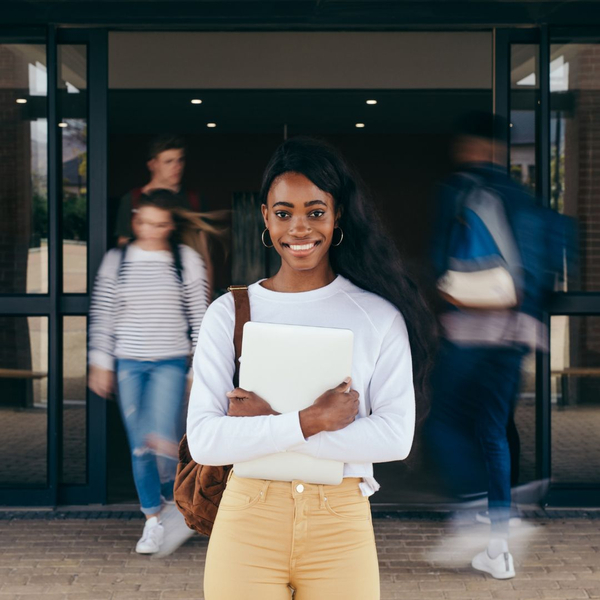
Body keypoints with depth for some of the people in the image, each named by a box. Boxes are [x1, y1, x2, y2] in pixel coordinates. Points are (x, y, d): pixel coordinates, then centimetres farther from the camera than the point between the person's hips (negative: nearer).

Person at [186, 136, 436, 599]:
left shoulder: (379, 314, 1)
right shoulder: (229, 313, 1)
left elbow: (396, 436, -9)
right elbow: (203, 441, -7)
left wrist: (268, 423, -14)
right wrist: (310, 420, -17)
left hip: (341, 526, 0)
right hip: (248, 522, 0)